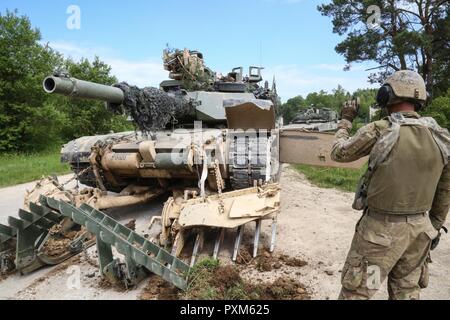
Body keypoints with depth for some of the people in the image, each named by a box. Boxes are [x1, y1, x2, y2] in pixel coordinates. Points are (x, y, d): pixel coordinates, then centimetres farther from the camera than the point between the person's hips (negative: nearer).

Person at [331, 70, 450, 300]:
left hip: (381, 227, -5)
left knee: (356, 291, 8)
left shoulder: (378, 131, -16)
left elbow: (338, 153, -1)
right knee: (406, 291, 22)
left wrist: (345, 121, 14)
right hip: (419, 228, 6)